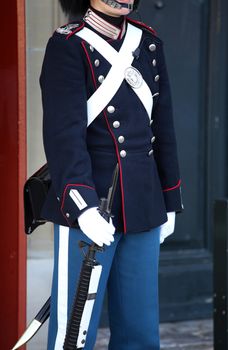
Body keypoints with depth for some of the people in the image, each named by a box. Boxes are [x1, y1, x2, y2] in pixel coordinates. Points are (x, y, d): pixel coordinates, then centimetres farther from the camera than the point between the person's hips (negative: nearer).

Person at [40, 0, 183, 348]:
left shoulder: (149, 43, 11)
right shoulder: (68, 46, -8)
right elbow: (64, 132, -19)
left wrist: (169, 201, 16)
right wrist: (83, 206, -29)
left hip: (144, 211, 6)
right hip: (88, 209, -6)